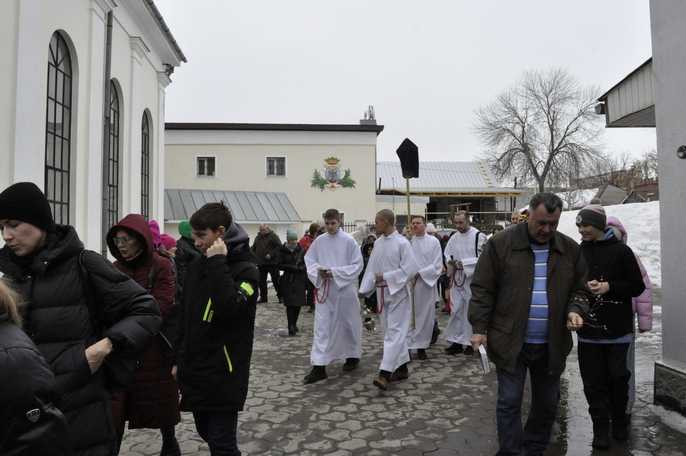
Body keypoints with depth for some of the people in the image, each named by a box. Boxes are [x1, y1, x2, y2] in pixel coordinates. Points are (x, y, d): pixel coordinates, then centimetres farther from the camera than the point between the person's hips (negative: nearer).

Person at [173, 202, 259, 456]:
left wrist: (218, 263, -24)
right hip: (195, 371, 7)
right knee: (206, 432, 21)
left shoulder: (245, 270, -13)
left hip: (223, 375, -7)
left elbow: (229, 309, -30)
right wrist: (180, 359, 16)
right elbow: (186, 316, 14)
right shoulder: (197, 267, 7)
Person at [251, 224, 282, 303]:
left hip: (272, 263, -6)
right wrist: (255, 256, 6)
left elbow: (279, 246, -13)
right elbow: (253, 248, 22)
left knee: (275, 280, -1)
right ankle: (263, 297, 19)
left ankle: (280, 296, 9)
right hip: (261, 263, 6)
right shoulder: (258, 237, 13)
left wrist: (271, 254, -19)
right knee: (261, 281, 9)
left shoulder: (273, 236, -5)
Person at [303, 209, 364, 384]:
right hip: (324, 290, 2)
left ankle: (352, 356, 35)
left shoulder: (349, 241, -10)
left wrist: (335, 272, -18)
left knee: (349, 324, 13)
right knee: (321, 326, -1)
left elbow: (357, 265, -10)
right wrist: (318, 271, -13)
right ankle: (319, 366, 2)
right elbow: (309, 260, 8)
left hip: (345, 289, -2)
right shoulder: (319, 241, 0)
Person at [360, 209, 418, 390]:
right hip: (382, 293, 7)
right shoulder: (378, 243, 7)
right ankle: (402, 368, 26)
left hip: (397, 292, -7)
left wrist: (386, 277, -17)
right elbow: (371, 268, 10)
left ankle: (385, 373, -12)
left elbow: (410, 269, -17)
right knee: (391, 331, 13)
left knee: (394, 332, -8)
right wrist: (364, 290, 2)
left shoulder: (402, 243, -12)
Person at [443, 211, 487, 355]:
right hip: (457, 279, 5)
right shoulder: (454, 238, 7)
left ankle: (470, 342, 15)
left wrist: (463, 263, -19)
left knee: (471, 312, 3)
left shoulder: (479, 236, -11)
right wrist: (451, 262, -6)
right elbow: (447, 255, 15)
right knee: (456, 310, 7)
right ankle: (456, 341, 16)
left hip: (473, 279, -5)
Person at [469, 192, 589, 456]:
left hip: (552, 345, 4)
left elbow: (579, 290, 11)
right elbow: (482, 290, -6)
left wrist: (575, 310, -10)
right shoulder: (501, 244, -8)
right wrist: (479, 329, -9)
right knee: (509, 402, 3)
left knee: (547, 404, 16)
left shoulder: (570, 249, 4)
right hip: (510, 343, -4)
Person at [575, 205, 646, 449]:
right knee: (594, 382, 3)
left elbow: (637, 287, -3)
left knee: (618, 377, 9)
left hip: (618, 329, -2)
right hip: (588, 331, 2)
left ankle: (619, 421, 31)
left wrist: (609, 287, -15)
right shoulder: (579, 252, 3)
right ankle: (600, 427, 16)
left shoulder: (620, 251, -5)